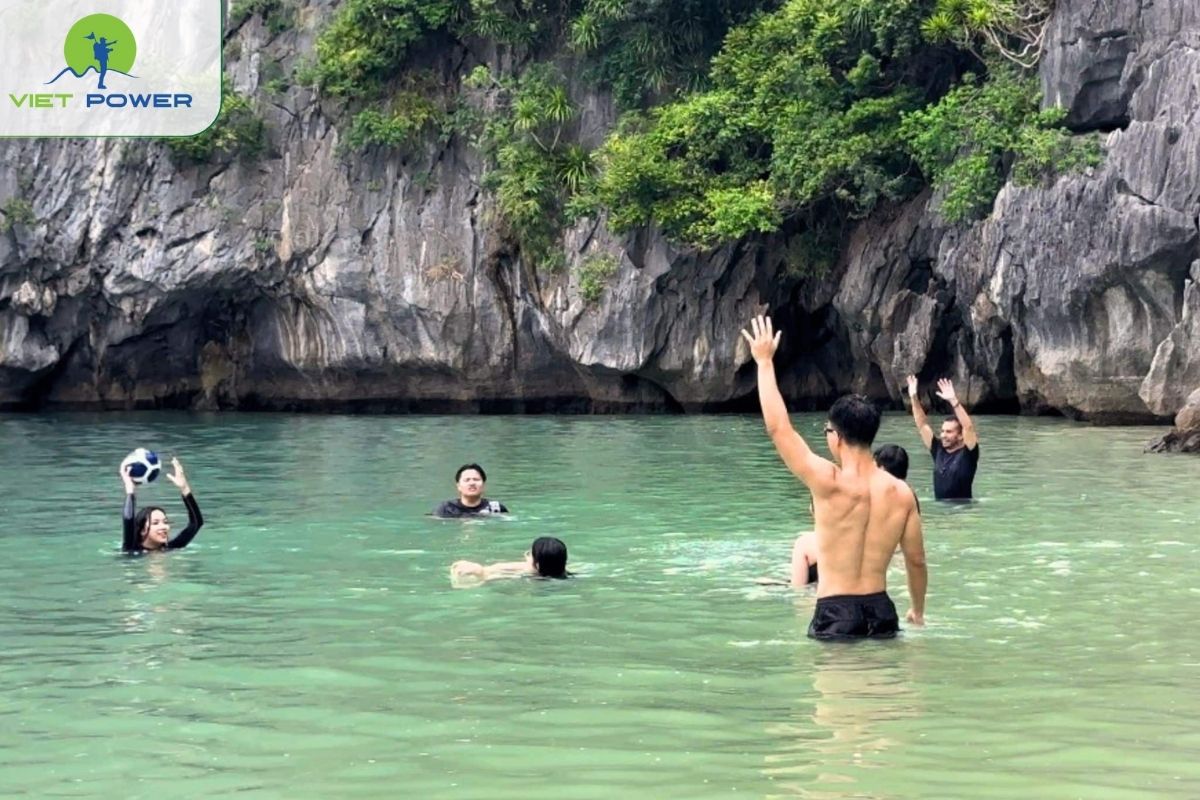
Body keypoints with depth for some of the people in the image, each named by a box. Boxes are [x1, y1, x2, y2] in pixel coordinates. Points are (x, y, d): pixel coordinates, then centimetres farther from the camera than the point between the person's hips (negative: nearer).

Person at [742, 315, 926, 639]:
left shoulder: (830, 484, -13)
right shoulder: (900, 492, 0)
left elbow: (778, 428, -8)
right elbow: (916, 560, 8)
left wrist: (765, 361, 2)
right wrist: (918, 610, 26)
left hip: (835, 614, -5)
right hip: (881, 612, 5)